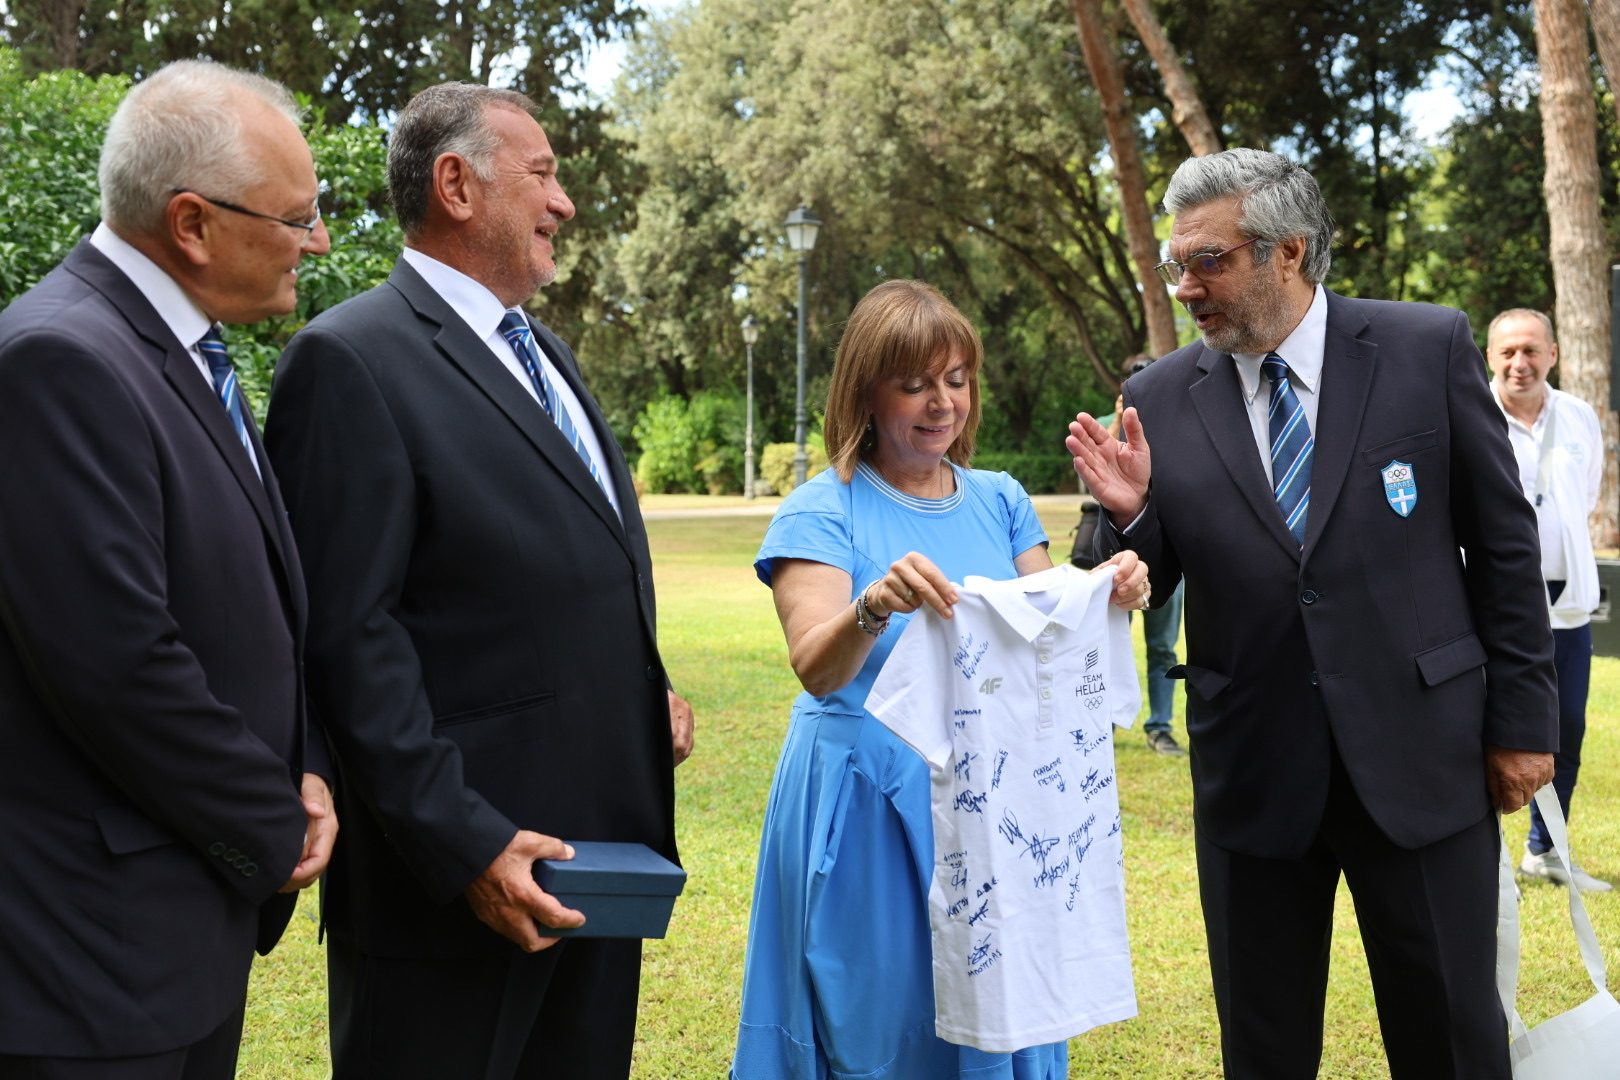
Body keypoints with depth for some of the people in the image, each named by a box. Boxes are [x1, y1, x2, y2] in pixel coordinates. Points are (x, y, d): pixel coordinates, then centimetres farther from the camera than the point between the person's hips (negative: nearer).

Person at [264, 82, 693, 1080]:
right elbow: (351, 637, -17)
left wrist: (653, 697, 9)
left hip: (602, 848, 8)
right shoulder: (353, 361, -12)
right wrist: (463, 847, -21)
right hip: (457, 881, -8)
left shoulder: (546, 354, 16)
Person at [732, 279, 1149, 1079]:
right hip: (866, 808, -4)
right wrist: (874, 607, -41)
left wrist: (1107, 600, -18)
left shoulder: (1000, 501, 7)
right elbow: (816, 667, -21)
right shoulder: (822, 511, -7)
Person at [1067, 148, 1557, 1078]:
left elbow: (1504, 542, 1)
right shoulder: (1160, 399, 0)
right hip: (1252, 775, 2)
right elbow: (1148, 585, 6)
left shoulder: (1428, 349, -4)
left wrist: (1522, 718, 0)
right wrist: (1129, 515, -15)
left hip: (1419, 759, -1)